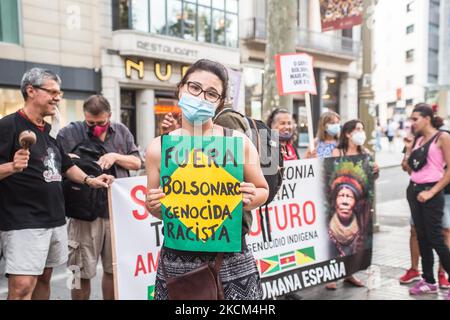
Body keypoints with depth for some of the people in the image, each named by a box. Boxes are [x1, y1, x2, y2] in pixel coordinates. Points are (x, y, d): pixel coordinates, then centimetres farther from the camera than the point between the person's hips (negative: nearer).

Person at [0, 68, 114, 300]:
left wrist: (89, 180, 10)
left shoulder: (48, 130, 15)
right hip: (23, 223, -8)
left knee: (43, 279, 17)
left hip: (55, 220, 8)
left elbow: (65, 165, 24)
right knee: (22, 286, -11)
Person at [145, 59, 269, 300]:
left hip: (232, 262, 0)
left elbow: (262, 189, 8)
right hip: (177, 264, 1)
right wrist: (154, 206, -12)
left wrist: (249, 199, -12)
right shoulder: (158, 148, -3)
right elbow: (158, 210, 9)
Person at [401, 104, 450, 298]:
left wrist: (432, 192, -16)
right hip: (413, 190, 7)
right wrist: (408, 149, 4)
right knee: (422, 237, 11)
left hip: (430, 192, -7)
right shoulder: (417, 140, 12)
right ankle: (429, 281, 21)